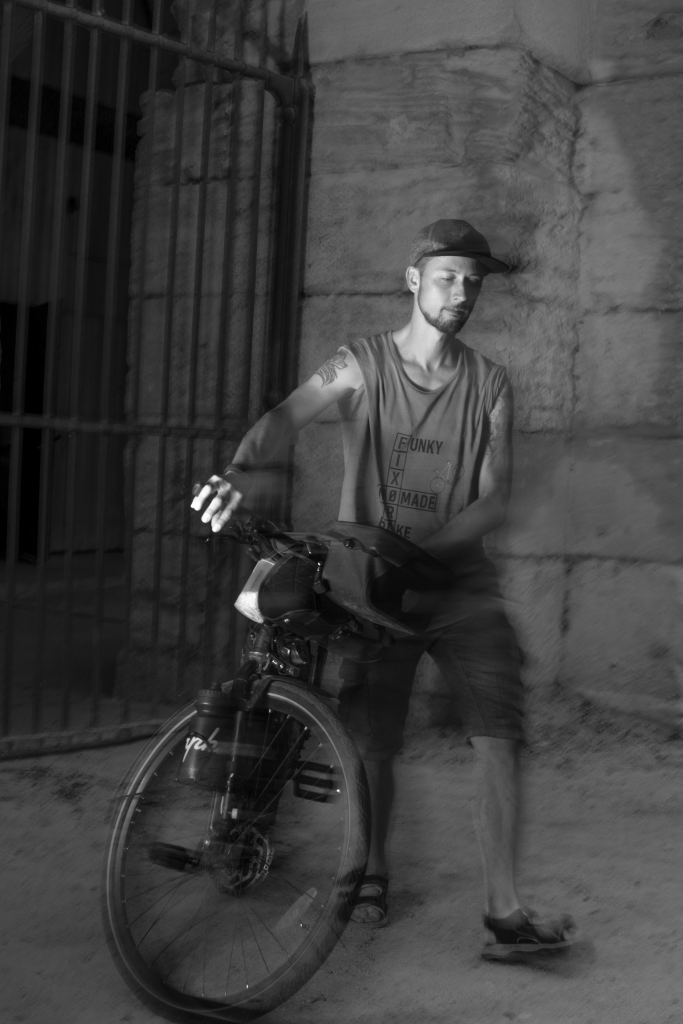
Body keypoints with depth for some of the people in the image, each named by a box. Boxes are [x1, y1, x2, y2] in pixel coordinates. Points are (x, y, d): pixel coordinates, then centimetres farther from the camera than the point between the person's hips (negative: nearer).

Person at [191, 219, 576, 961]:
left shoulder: (489, 385, 4)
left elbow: (494, 498, -3)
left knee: (498, 736, -12)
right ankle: (372, 874, 31)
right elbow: (288, 416, -21)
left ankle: (504, 914, -9)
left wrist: (419, 545, -19)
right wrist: (241, 470, -43)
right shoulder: (361, 365, -2)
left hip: (459, 579, 1)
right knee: (372, 741, 6)